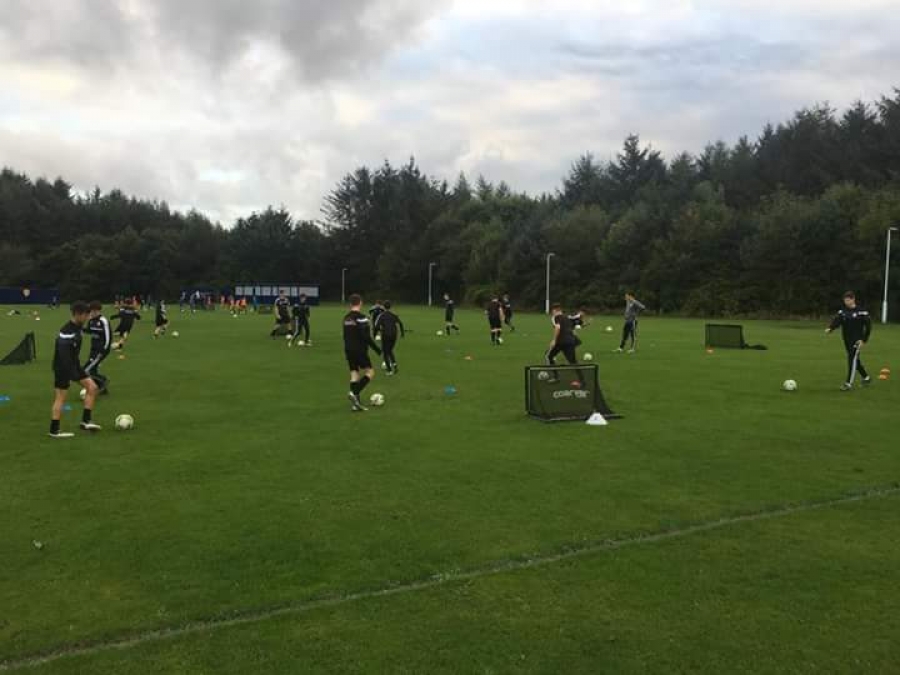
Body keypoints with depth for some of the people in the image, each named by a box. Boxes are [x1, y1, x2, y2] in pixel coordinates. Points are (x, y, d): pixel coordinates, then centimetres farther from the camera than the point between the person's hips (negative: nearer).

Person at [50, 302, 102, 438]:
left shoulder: (79, 327, 5)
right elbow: (63, 355, -27)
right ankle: (54, 431, 7)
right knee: (61, 397, -3)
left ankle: (85, 421, 10)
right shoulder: (67, 332, -24)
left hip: (74, 364, 9)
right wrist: (71, 376, -26)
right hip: (63, 367, -9)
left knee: (92, 387, 4)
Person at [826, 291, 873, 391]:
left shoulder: (861, 312, -9)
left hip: (857, 341, -6)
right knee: (855, 360, 16)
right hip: (847, 340, 6)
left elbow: (868, 326, -7)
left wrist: (864, 340, -12)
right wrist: (830, 328, -29)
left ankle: (849, 383, -12)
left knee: (852, 360, -12)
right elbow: (836, 321, -8)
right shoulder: (842, 312, 7)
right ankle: (866, 378, 35)